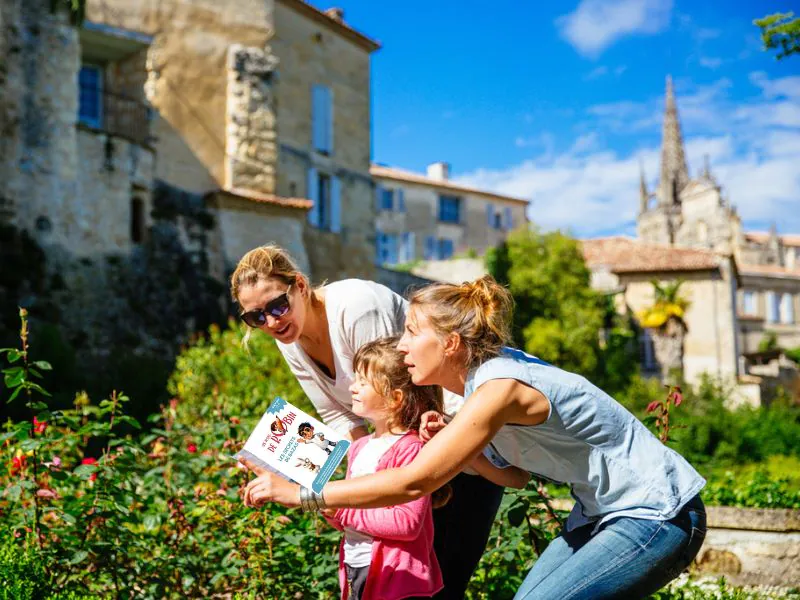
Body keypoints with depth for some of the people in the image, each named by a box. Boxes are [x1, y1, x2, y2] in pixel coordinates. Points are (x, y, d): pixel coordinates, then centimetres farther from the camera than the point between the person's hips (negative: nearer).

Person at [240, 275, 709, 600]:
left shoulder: (500, 387, -26)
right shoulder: (490, 368, 1)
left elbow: (413, 483, -28)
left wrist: (299, 493, -23)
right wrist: (445, 443, -9)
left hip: (658, 517, -9)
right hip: (604, 513, 9)